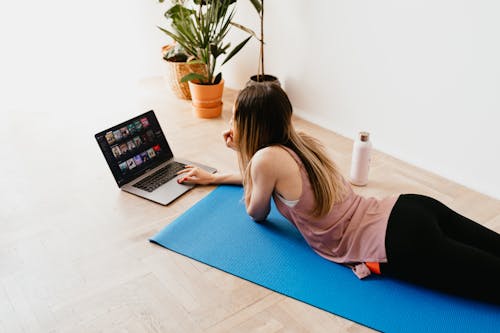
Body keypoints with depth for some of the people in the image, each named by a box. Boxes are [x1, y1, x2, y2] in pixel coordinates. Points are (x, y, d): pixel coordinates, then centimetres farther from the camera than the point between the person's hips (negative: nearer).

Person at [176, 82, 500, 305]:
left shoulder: (267, 158, -11)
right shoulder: (301, 141, 14)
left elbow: (257, 213, 8)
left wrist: (243, 153, 10)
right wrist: (213, 177, 37)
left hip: (397, 244, -8)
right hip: (407, 209, 8)